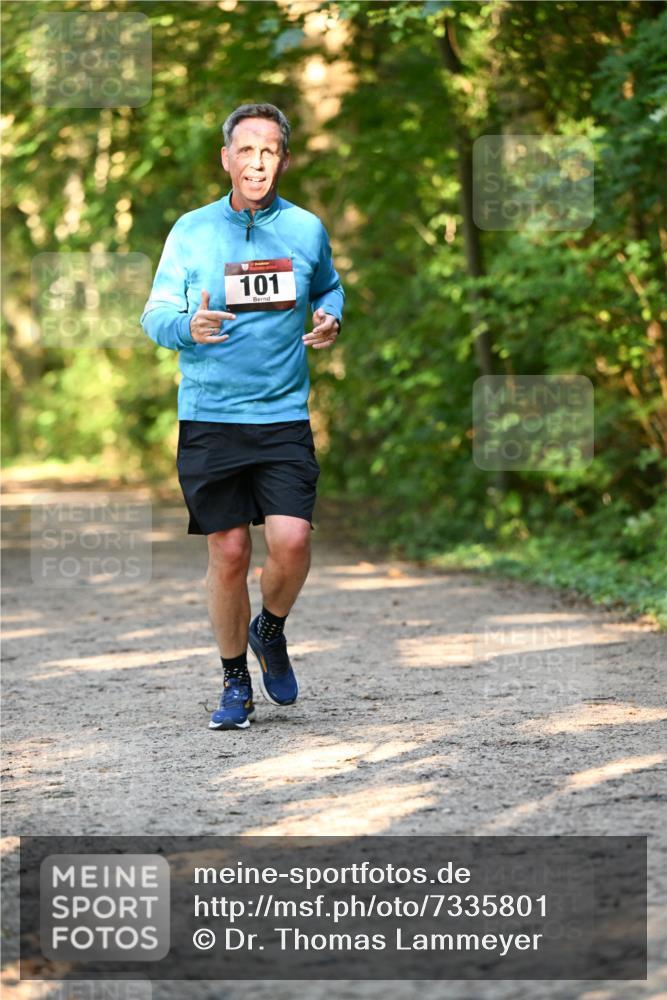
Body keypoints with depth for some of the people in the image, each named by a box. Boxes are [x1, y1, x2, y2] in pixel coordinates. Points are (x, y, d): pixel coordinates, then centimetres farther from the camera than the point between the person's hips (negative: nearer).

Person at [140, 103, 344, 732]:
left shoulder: (306, 230, 6)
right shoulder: (191, 231, 2)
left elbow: (329, 287, 25)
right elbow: (155, 315, 2)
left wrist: (330, 320, 2)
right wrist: (189, 325, -21)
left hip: (284, 416, 1)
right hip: (208, 418, -1)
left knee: (291, 541, -14)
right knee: (228, 553, 0)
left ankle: (270, 630, 18)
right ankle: (234, 681, 19)